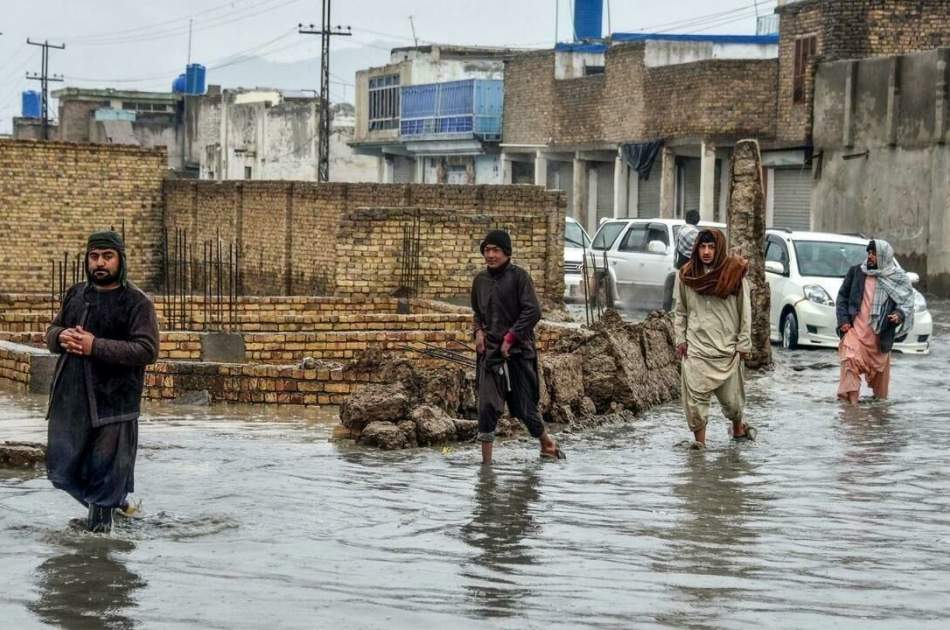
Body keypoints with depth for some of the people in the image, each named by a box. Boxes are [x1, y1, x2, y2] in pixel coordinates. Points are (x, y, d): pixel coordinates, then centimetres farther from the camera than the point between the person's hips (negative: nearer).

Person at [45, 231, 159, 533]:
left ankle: (101, 518, 19)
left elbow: (147, 349, -15)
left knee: (107, 468, 0)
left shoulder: (137, 302, -6)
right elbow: (51, 332, 21)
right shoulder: (75, 295, 13)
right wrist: (61, 336, -6)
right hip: (70, 397, 6)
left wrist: (95, 346, -21)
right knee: (61, 464, 10)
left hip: (112, 400, -6)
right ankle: (114, 499, 31)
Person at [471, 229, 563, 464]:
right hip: (490, 352, 4)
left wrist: (510, 338, -14)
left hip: (518, 351, -4)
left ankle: (547, 443, 29)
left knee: (524, 407, 2)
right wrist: (478, 331, 4)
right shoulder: (480, 280, 9)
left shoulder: (518, 276, -7)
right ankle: (486, 461, -2)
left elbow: (532, 311, -13)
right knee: (487, 407, -6)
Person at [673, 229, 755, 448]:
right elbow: (680, 311, 12)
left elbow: (744, 311, 0)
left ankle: (738, 428, 33)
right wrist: (680, 338, 4)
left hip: (727, 346, -1)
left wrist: (744, 343, -2)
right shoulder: (686, 275, 4)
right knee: (696, 393, -8)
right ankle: (699, 438, -2)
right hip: (696, 346, 1)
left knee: (731, 394, 7)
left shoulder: (734, 273, -3)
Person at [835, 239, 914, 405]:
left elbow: (907, 302, 7)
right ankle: (850, 396, -23)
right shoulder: (856, 272, 6)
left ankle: (880, 398, 31)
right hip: (855, 328, -1)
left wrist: (900, 314, -15)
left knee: (880, 366, 11)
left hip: (880, 333, 1)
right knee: (851, 360, -21)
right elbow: (842, 296, 9)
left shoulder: (898, 279, 4)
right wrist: (843, 320, -2)